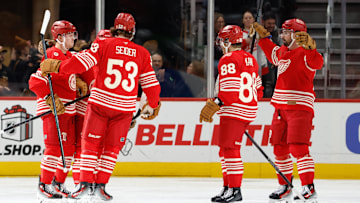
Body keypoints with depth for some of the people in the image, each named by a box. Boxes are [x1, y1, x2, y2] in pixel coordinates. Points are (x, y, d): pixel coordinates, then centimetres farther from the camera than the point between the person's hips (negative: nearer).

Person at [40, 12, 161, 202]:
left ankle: (85, 184, -1)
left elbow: (82, 62, -13)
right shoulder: (142, 54, 5)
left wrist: (56, 66, -3)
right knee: (112, 148, 12)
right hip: (124, 108, 2)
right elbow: (151, 83, 8)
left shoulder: (103, 44, -3)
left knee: (91, 144, 7)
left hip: (100, 102, -2)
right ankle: (100, 186, 7)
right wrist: (153, 106, 24)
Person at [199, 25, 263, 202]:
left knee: (230, 149, -8)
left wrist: (214, 105, -22)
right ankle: (228, 187, 15)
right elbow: (257, 89, 19)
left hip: (233, 111, -10)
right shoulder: (250, 59, 16)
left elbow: (230, 90, -22)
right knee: (226, 149, 15)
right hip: (248, 111, 10)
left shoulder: (228, 60, -12)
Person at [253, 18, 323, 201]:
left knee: (298, 148, -16)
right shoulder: (282, 51, 14)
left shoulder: (304, 53, -11)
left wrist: (309, 47, -48)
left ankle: (309, 187, -16)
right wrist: (264, 37, 33)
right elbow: (272, 54, 37)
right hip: (281, 107, 9)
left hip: (300, 107, -9)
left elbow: (317, 63, -32)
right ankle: (285, 186, 23)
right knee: (280, 148, 11)